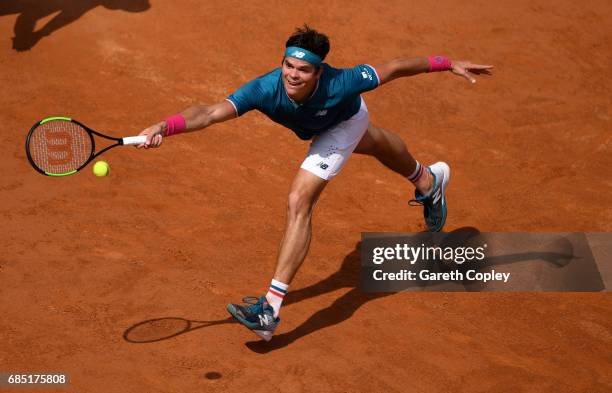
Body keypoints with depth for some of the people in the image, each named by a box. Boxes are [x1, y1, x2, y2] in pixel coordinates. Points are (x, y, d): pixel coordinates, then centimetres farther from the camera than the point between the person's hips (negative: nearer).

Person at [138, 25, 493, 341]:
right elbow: (212, 112, -56)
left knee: (299, 203, -21)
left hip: (344, 121, -5)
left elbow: (393, 69, -33)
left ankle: (271, 309, -16)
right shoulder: (266, 89, -43)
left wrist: (448, 64, -25)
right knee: (375, 145, 36)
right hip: (315, 126, 5)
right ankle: (428, 181, 72)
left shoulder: (338, 85, -47)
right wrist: (164, 128, -72)